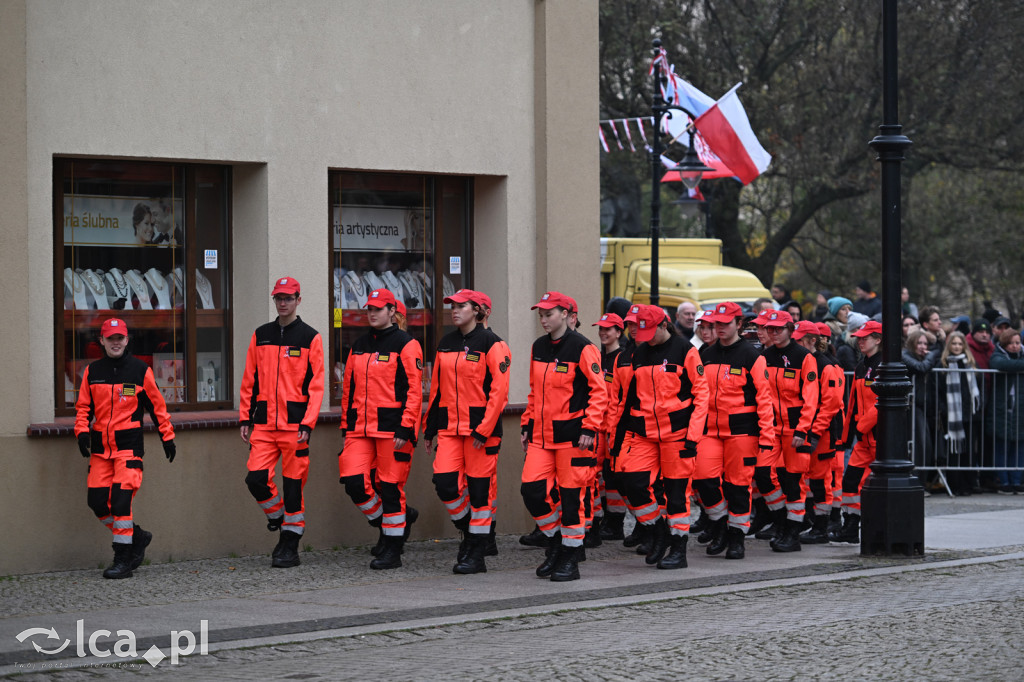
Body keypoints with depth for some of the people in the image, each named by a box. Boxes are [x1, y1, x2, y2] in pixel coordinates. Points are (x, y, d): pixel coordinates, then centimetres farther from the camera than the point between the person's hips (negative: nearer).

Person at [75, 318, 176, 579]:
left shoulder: (140, 370, 1)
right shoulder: (92, 371, 9)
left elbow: (156, 405, 8)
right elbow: (83, 406, 14)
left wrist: (167, 437, 8)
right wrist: (82, 431, -2)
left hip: (129, 443, -4)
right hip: (100, 446, 4)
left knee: (121, 500, -14)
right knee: (98, 501, -1)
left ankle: (123, 560, -8)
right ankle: (137, 536, 20)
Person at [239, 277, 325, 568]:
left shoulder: (310, 338, 1)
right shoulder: (260, 336, 12)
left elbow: (316, 385, -3)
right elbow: (249, 380, 14)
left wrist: (307, 424, -12)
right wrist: (245, 418, 7)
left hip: (294, 424, -3)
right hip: (264, 423, 3)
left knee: (293, 484, -1)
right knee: (256, 478, -8)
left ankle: (290, 546, 7)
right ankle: (277, 516, 20)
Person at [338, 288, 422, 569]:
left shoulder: (405, 345, -4)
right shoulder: (359, 346, 16)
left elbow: (414, 389, -9)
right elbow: (348, 388, 21)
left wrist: (405, 429, -15)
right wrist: (347, 426, 15)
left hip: (392, 429, -6)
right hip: (360, 428, 6)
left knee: (390, 487, -2)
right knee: (354, 483, -5)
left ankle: (393, 551, 7)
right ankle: (394, 520, 18)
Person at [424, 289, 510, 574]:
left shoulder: (492, 344, -6)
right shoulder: (445, 344, 13)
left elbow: (499, 390, -11)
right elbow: (436, 388, 18)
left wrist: (484, 430, -16)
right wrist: (430, 428, 16)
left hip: (481, 425, -5)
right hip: (450, 427, 5)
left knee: (479, 486, -2)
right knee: (445, 482, -5)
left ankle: (477, 555, 5)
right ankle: (469, 529, 20)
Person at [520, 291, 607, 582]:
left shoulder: (582, 348, -8)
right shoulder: (538, 347, 13)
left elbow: (599, 390, -9)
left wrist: (590, 428, -15)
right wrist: (527, 425, 18)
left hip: (572, 435, -6)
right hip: (541, 434, 6)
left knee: (571, 495, -1)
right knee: (532, 489, -3)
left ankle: (570, 560, 9)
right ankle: (555, 542, 18)